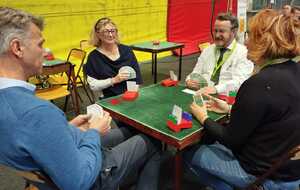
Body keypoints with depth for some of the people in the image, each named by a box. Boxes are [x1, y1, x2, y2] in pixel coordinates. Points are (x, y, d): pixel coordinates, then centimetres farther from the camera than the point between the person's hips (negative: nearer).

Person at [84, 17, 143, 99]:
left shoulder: (126, 50, 8)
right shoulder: (94, 57, 0)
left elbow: (136, 74, 10)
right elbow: (93, 85, -2)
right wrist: (113, 80, -11)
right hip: (110, 99, -2)